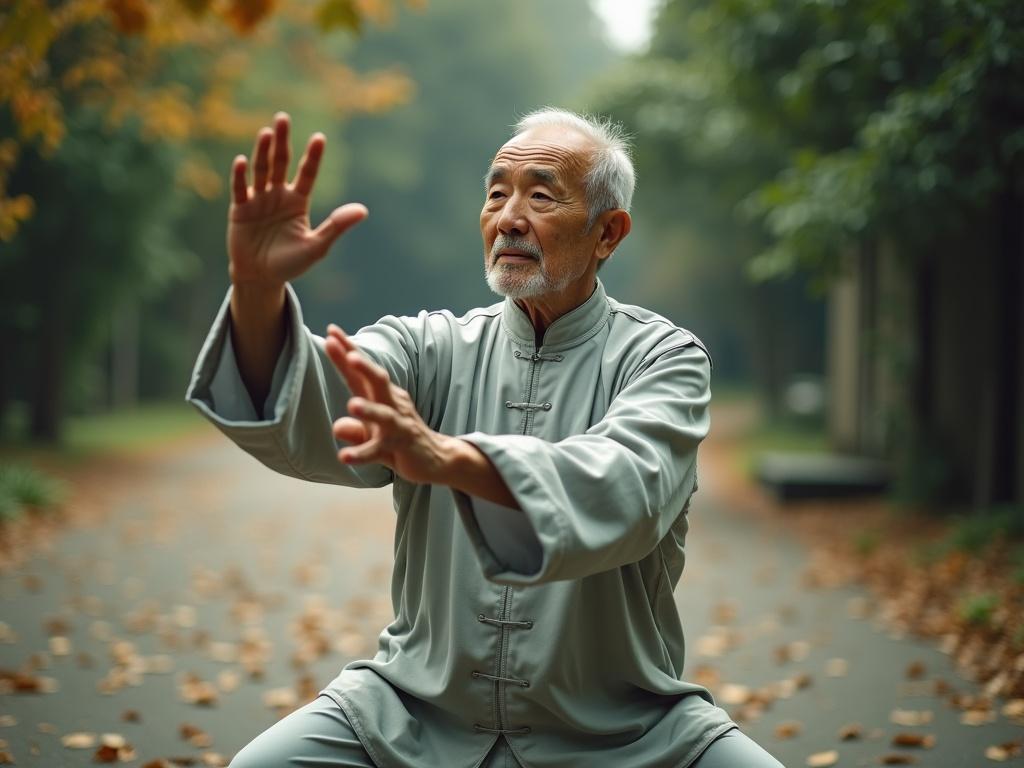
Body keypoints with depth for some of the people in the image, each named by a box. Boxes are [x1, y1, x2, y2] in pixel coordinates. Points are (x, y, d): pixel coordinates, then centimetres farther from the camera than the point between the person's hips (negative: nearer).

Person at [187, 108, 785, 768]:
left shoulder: (663, 356, -6)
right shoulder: (433, 348, 2)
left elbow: (625, 490, -27)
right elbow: (303, 419, -17)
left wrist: (447, 458, -44)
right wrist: (258, 290, -38)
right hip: (421, 713, 1)